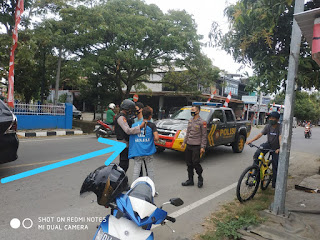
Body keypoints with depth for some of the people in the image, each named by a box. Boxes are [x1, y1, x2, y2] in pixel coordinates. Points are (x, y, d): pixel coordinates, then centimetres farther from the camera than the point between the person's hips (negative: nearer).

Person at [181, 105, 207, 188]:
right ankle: (190, 180, 21)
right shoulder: (190, 121, 13)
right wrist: (184, 142, 14)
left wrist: (203, 147, -13)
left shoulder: (202, 122, -8)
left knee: (195, 163, -5)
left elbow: (204, 135, -9)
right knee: (189, 164, 10)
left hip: (196, 146, -7)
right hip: (188, 145, 7)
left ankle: (200, 178, 18)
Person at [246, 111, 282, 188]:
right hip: (268, 144, 3)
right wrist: (251, 140, -22)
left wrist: (280, 148, -48)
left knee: (275, 166, 2)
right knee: (256, 154, -24)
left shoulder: (280, 127, -20)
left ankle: (275, 183, 18)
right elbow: (260, 134, -10)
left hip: (276, 148, -3)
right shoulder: (268, 126, -6)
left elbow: (280, 137, -34)